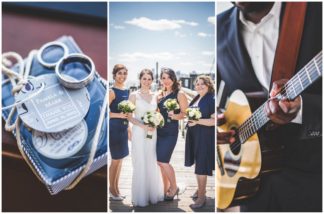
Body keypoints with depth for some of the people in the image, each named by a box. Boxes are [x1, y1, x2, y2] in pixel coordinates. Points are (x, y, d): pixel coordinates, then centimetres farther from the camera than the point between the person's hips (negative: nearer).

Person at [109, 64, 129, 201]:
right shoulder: (112, 91, -12)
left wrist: (129, 128, 17)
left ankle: (115, 188, 29)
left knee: (120, 159, 15)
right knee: (115, 160, 2)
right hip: (114, 127, -8)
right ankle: (112, 190, 19)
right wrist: (119, 115, -24)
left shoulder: (127, 91, 11)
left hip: (123, 128, 8)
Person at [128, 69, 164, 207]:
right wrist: (143, 126, -17)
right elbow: (129, 116, -6)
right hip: (139, 133, -4)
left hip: (153, 133, 4)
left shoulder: (155, 96, 9)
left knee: (153, 164, 9)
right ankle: (141, 197, 16)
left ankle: (153, 194, 24)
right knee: (140, 164, 1)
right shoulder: (134, 95, -3)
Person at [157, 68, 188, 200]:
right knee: (162, 161, 9)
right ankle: (166, 188, 25)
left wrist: (175, 116, -25)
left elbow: (185, 113, -8)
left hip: (171, 131, -6)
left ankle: (174, 187, 15)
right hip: (159, 130, 6)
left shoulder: (179, 94, -6)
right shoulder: (160, 94, 10)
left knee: (162, 161, -8)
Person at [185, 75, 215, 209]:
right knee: (198, 164, 18)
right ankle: (201, 189, 35)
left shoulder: (212, 99, -13)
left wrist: (197, 121, -26)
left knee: (201, 166, -1)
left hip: (205, 137, -8)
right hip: (194, 135, 8)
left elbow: (214, 120, -19)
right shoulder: (196, 99, 12)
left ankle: (201, 196, 12)